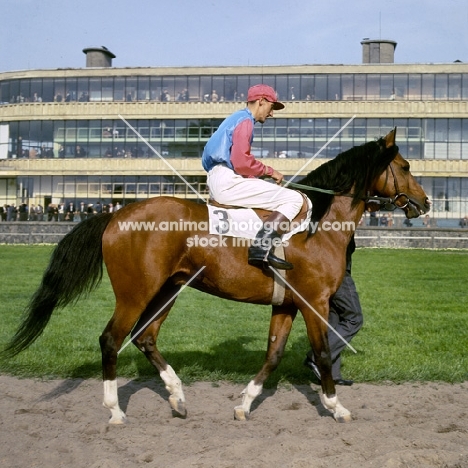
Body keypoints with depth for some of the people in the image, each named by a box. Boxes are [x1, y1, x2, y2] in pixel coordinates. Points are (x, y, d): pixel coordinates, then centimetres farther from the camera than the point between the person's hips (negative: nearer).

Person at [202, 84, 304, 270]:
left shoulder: (235, 118, 25)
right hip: (229, 182, -11)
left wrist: (264, 173, 14)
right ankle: (262, 248, -30)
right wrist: (269, 171, -5)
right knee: (293, 198, -14)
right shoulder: (245, 120, -7)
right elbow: (241, 163, -18)